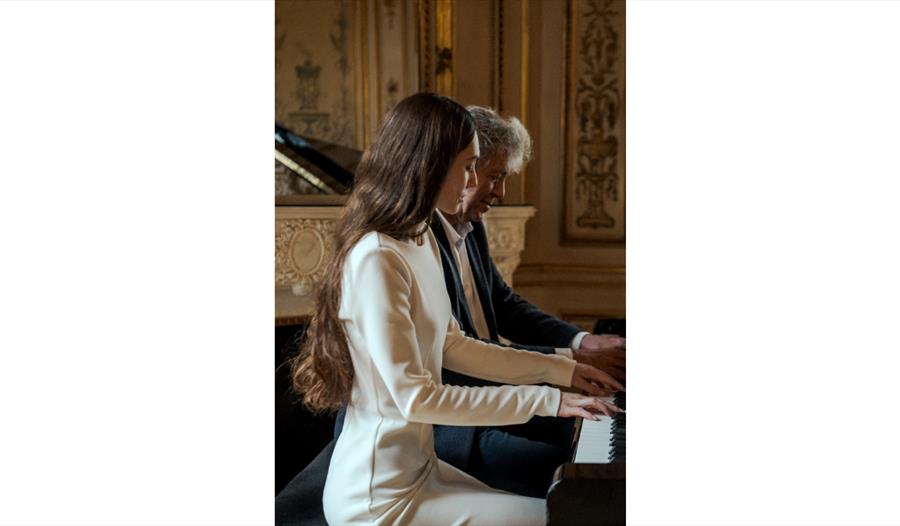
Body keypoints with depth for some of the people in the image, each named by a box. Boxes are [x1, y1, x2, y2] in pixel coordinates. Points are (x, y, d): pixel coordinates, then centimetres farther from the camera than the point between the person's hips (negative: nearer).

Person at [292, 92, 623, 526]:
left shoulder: (421, 241, 6)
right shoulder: (375, 259, -23)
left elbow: (453, 348, 11)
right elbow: (413, 398, -25)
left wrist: (563, 369, 10)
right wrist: (547, 400, -22)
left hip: (416, 466, 9)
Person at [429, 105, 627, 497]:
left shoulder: (471, 229, 9)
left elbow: (506, 308, 14)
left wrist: (584, 341, -1)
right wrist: (571, 360, -24)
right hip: (432, 419, -10)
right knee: (565, 473, -19)